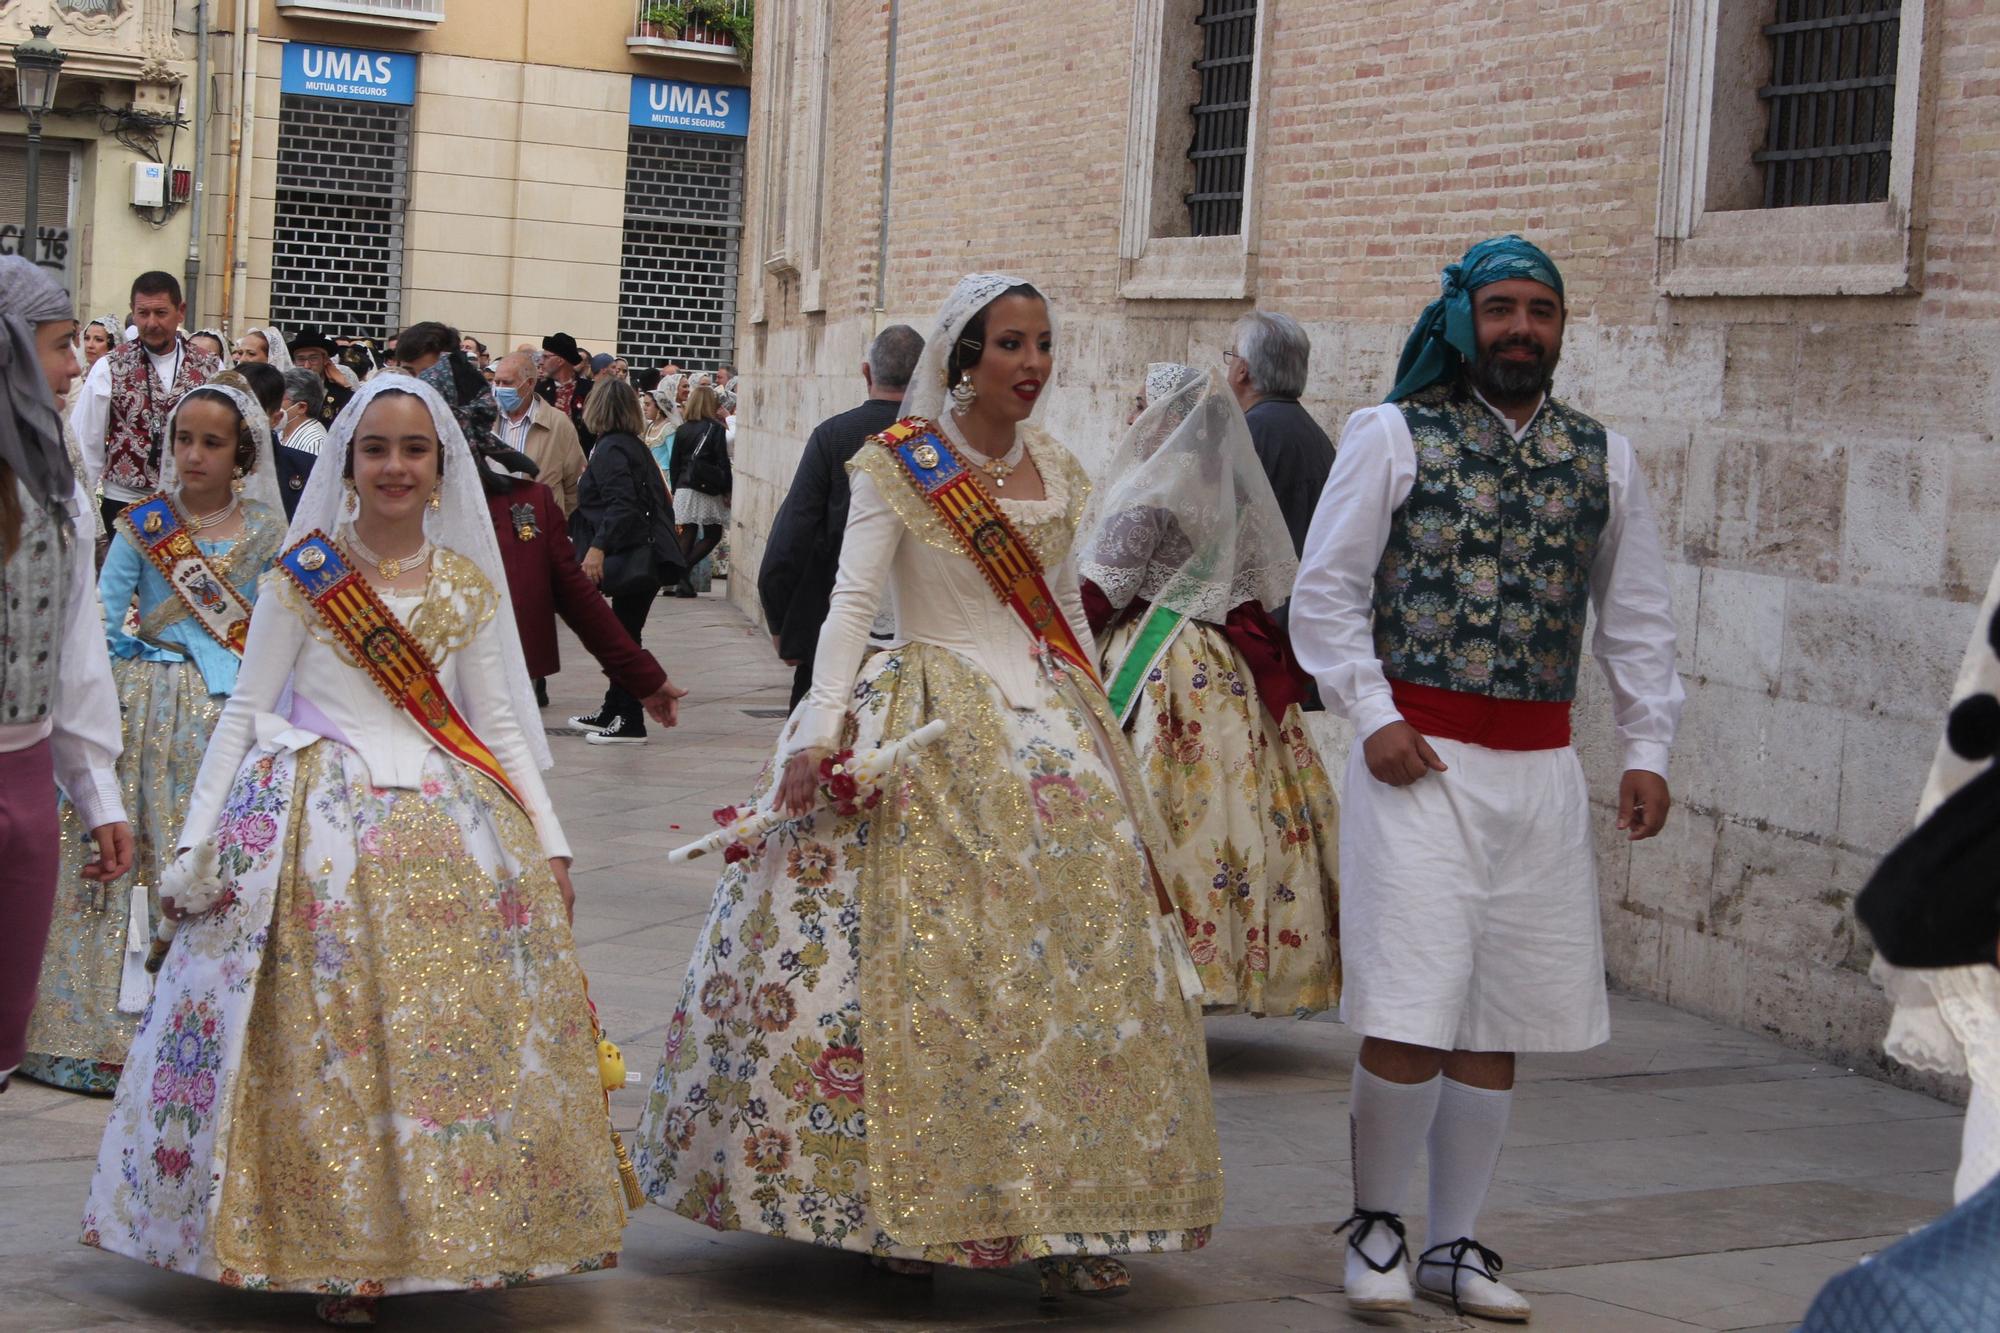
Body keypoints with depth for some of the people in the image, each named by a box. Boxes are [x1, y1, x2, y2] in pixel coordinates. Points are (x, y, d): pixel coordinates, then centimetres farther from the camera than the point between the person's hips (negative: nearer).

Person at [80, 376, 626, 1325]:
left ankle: (452, 1234, 11)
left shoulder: (470, 586, 10)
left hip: (446, 825, 3)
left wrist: (550, 844, 8)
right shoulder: (302, 575, 1)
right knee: (327, 1040, -6)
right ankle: (335, 1253, 3)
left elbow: (499, 723, 13)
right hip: (320, 825, -3)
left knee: (457, 1028, -2)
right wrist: (198, 842, -3)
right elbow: (243, 713, 2)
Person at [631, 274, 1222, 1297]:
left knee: (1077, 967, 1)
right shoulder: (896, 464, -5)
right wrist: (820, 729, -22)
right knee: (925, 967, -7)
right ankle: (903, 1208, 6)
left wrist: (1096, 729, 17)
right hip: (933, 735, -5)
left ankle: (1066, 1216, 7)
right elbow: (851, 602, -11)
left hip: (1051, 731, 5)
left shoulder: (1055, 471, 11)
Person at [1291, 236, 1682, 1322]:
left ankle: (1454, 1245, 20)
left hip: (1541, 771, 4)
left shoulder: (1604, 458, 12)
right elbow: (1325, 591, 1)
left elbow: (1636, 616, 16)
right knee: (1412, 1011, -9)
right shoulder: (1392, 436, 1)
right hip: (1419, 757, -4)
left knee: (1497, 1022, 7)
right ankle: (1375, 1224, 12)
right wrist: (1372, 716, -9)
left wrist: (1647, 749, 8)